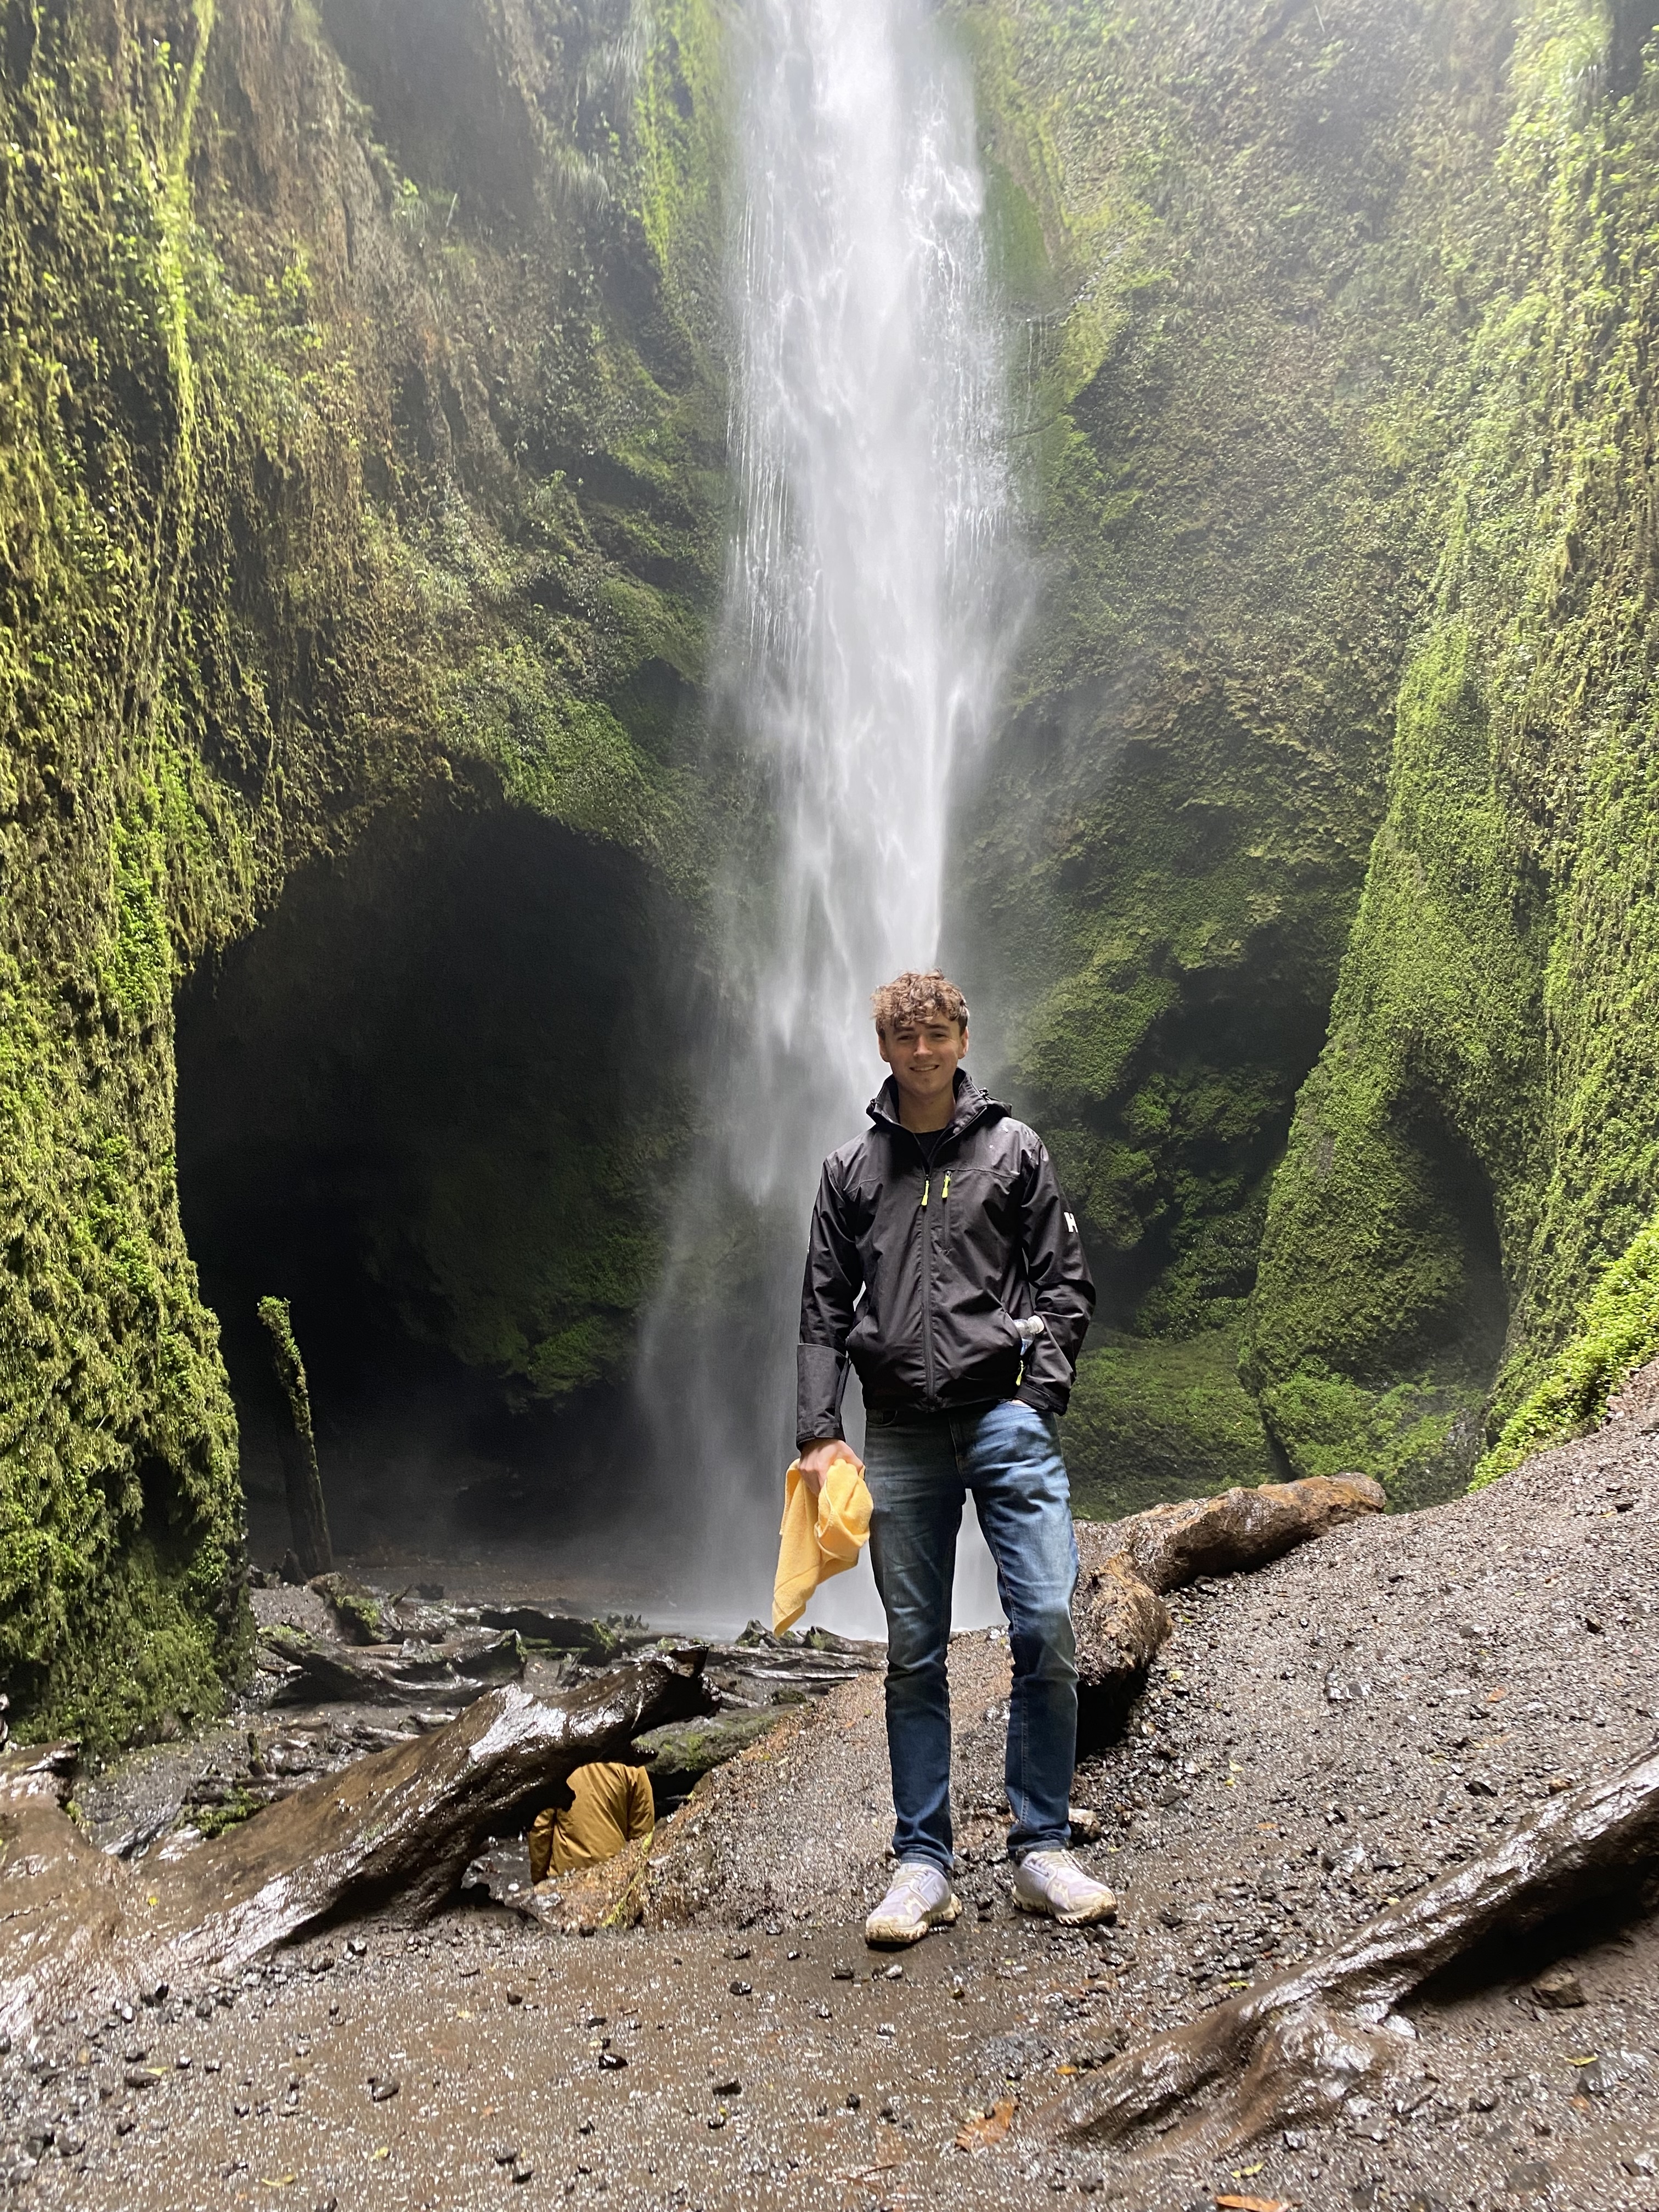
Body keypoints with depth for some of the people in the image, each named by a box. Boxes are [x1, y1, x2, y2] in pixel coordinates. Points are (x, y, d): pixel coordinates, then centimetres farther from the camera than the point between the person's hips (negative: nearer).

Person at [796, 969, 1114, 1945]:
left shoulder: (1013, 1148, 8)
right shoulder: (852, 1169, 11)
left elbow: (1067, 1283, 6)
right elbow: (824, 1309, 10)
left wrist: (1039, 1403, -5)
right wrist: (819, 1432, 0)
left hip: (1006, 1421, -1)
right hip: (900, 1435, 2)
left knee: (1048, 1627, -8)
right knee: (914, 1654, 5)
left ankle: (1043, 1853, 7)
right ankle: (924, 1866, 14)